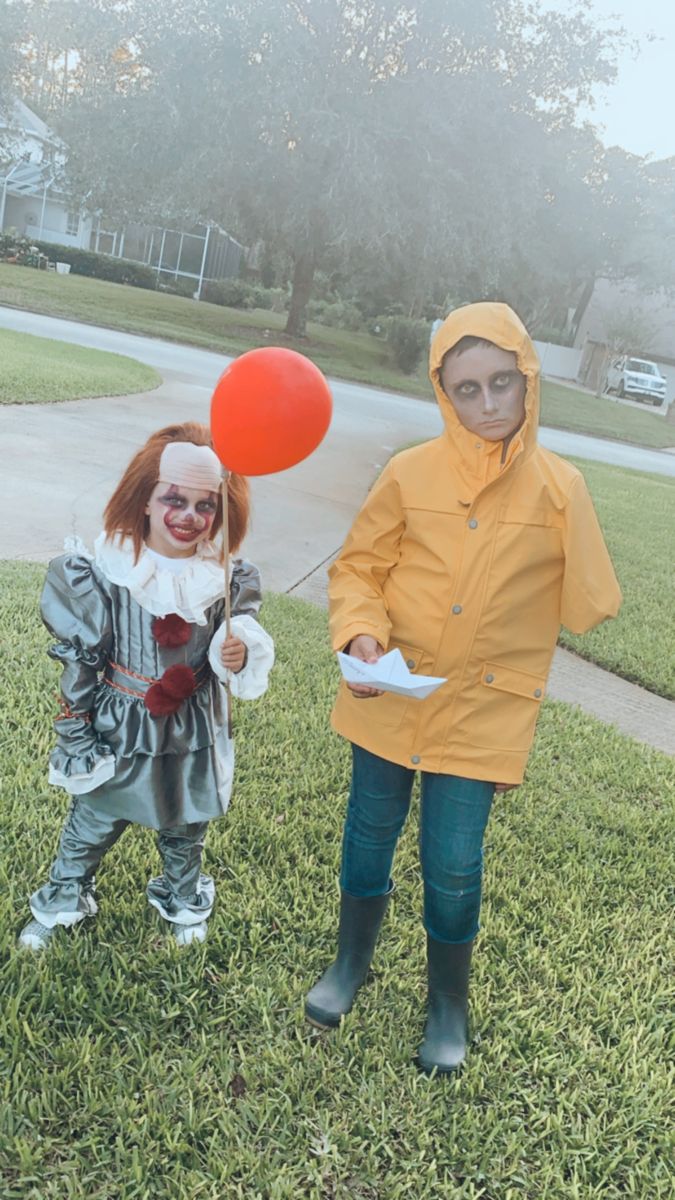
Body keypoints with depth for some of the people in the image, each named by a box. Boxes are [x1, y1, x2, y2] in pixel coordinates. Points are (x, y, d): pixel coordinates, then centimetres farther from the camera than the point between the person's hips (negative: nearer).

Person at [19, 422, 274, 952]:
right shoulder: (102, 574, -19)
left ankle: (184, 902, 53)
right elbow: (79, 664, -11)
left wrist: (239, 656, -25)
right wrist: (77, 742, -8)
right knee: (91, 825, 21)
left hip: (193, 736, 2)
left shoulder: (229, 579, -13)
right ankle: (61, 902, 49)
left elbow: (244, 647, 0)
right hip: (120, 733, -1)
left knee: (185, 831, 24)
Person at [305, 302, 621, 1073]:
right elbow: (357, 568, -3)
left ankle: (448, 1003, 36)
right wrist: (361, 634, -19)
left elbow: (587, 609, -7)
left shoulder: (558, 488, -8)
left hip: (482, 713, -1)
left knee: (454, 868, 6)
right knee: (369, 838, 18)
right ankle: (351, 964, 46)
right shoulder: (411, 473, -10)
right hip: (390, 699, 1)